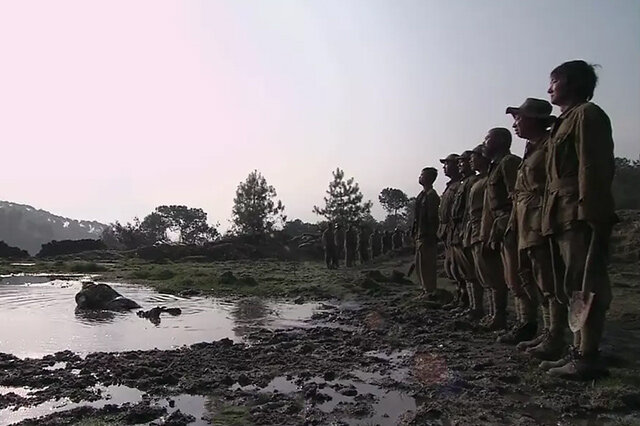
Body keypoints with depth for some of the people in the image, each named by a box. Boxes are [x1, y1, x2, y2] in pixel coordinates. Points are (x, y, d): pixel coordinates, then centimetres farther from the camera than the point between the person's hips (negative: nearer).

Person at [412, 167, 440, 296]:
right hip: (420, 236, 10)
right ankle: (426, 290, 25)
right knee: (420, 265, 16)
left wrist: (429, 237, -21)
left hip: (427, 237, -10)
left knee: (427, 265, -5)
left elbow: (432, 218, -19)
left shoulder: (431, 195, -13)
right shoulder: (422, 194, 17)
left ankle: (430, 291, 3)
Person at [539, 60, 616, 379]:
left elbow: (593, 169, -15)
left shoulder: (587, 114, -5)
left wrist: (588, 215, -22)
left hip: (580, 216, -10)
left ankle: (588, 357, 1)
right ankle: (579, 351, 19)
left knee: (585, 286, -6)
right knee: (571, 287, 11)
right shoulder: (566, 121, 23)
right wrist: (551, 216, 15)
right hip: (564, 218, 10)